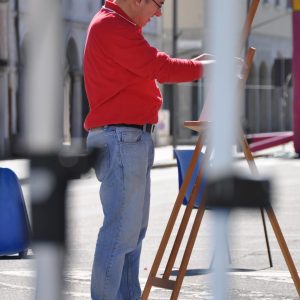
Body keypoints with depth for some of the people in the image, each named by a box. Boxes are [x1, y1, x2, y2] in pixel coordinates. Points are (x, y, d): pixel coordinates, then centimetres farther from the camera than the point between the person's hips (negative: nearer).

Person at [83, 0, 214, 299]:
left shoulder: (118, 25, 19)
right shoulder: (111, 26, -14)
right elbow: (160, 68, -16)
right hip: (121, 139, -11)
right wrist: (208, 68, -8)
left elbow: (150, 67, 20)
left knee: (135, 228, 13)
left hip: (134, 138, 11)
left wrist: (191, 65, 9)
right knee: (121, 229, -11)